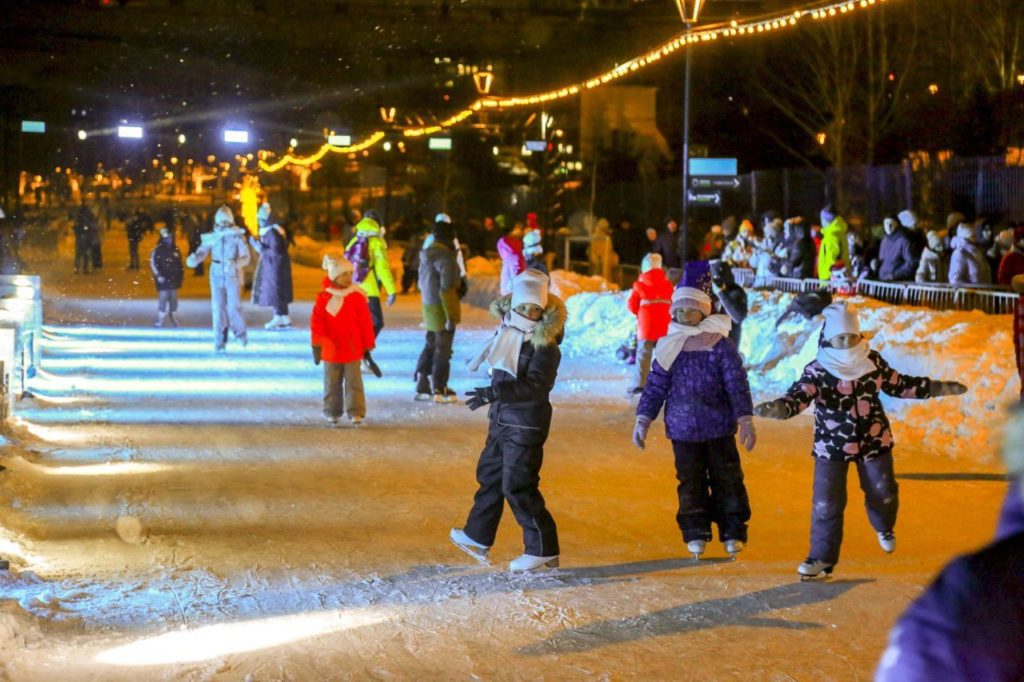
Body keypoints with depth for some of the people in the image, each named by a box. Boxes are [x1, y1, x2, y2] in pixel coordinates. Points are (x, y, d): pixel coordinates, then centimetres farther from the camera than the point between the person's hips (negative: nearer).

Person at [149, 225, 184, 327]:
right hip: (163, 279, -6)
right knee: (163, 297, -12)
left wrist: (181, 274, 14)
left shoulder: (175, 249, 10)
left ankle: (171, 318, 22)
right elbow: (153, 263, -11)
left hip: (174, 279, 6)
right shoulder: (158, 250, -8)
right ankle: (160, 320, -8)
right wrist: (158, 275, -18)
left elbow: (180, 264, 18)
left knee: (173, 299, 9)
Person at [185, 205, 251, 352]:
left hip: (233, 276, -2)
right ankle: (220, 341, 4)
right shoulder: (212, 237, 1)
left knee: (233, 306, -4)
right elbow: (202, 252, -6)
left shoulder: (237, 236, -5)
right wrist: (193, 259, -28)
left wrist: (235, 263, -27)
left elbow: (246, 256, -7)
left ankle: (240, 332, 23)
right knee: (218, 308, -1)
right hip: (217, 276, 2)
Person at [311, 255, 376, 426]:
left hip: (353, 350, -1)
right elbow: (317, 322, -5)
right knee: (332, 384, 11)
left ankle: (356, 412, 0)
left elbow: (366, 323, 1)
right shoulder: (323, 298, -3)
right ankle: (332, 413, 22)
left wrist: (367, 347, 2)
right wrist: (317, 344, -14)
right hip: (331, 350, 1)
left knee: (354, 381, -2)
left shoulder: (357, 297, -3)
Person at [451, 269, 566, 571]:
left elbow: (535, 385, -31)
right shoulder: (507, 333, 5)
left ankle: (544, 550, 1)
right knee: (489, 475, 19)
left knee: (518, 486, -8)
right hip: (502, 420, 9)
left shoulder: (545, 347, -19)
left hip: (525, 425, -9)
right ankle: (477, 537, 36)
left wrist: (493, 393, -39)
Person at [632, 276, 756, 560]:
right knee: (690, 482, 6)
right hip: (682, 429, 2)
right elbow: (655, 387, 8)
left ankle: (733, 532, 13)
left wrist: (745, 420, -8)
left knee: (727, 478, 3)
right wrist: (642, 420, 4)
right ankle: (695, 534, 15)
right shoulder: (668, 347, 4)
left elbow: (737, 385, -4)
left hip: (719, 428, -2)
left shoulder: (720, 345, -5)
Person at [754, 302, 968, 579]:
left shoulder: (872, 361, -5)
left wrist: (939, 388, 10)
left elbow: (899, 385, 9)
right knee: (826, 503, -4)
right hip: (831, 446, -3)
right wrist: (778, 408, -54)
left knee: (883, 493, 17)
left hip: (874, 441, 3)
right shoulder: (817, 370, -16)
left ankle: (884, 527, 50)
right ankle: (822, 557, 10)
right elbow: (799, 396, -31)